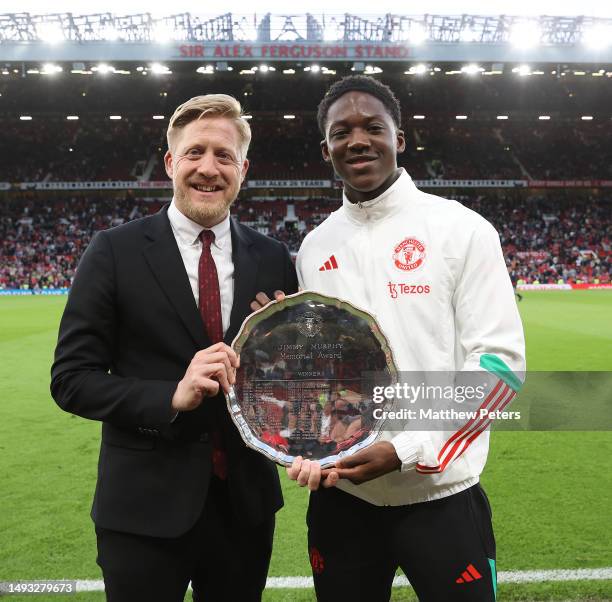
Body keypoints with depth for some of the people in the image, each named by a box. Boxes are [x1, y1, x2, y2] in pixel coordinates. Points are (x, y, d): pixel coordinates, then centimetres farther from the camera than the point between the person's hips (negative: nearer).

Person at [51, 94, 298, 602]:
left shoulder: (273, 259, 1)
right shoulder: (116, 252, -6)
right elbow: (72, 379, -7)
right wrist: (172, 397, -21)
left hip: (246, 502, 3)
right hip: (146, 507, -2)